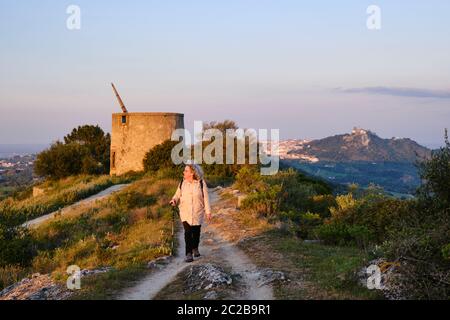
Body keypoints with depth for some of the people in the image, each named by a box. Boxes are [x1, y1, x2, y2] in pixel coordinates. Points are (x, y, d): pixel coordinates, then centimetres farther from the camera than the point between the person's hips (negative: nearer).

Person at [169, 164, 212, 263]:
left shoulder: (201, 183, -7)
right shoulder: (182, 183, 0)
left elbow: (206, 198, -4)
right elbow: (177, 195, 10)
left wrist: (208, 211, -5)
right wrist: (174, 200, -12)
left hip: (197, 213, 0)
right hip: (185, 213, 1)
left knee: (196, 232, 12)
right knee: (188, 232, -12)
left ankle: (195, 248, 38)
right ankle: (189, 254, -9)